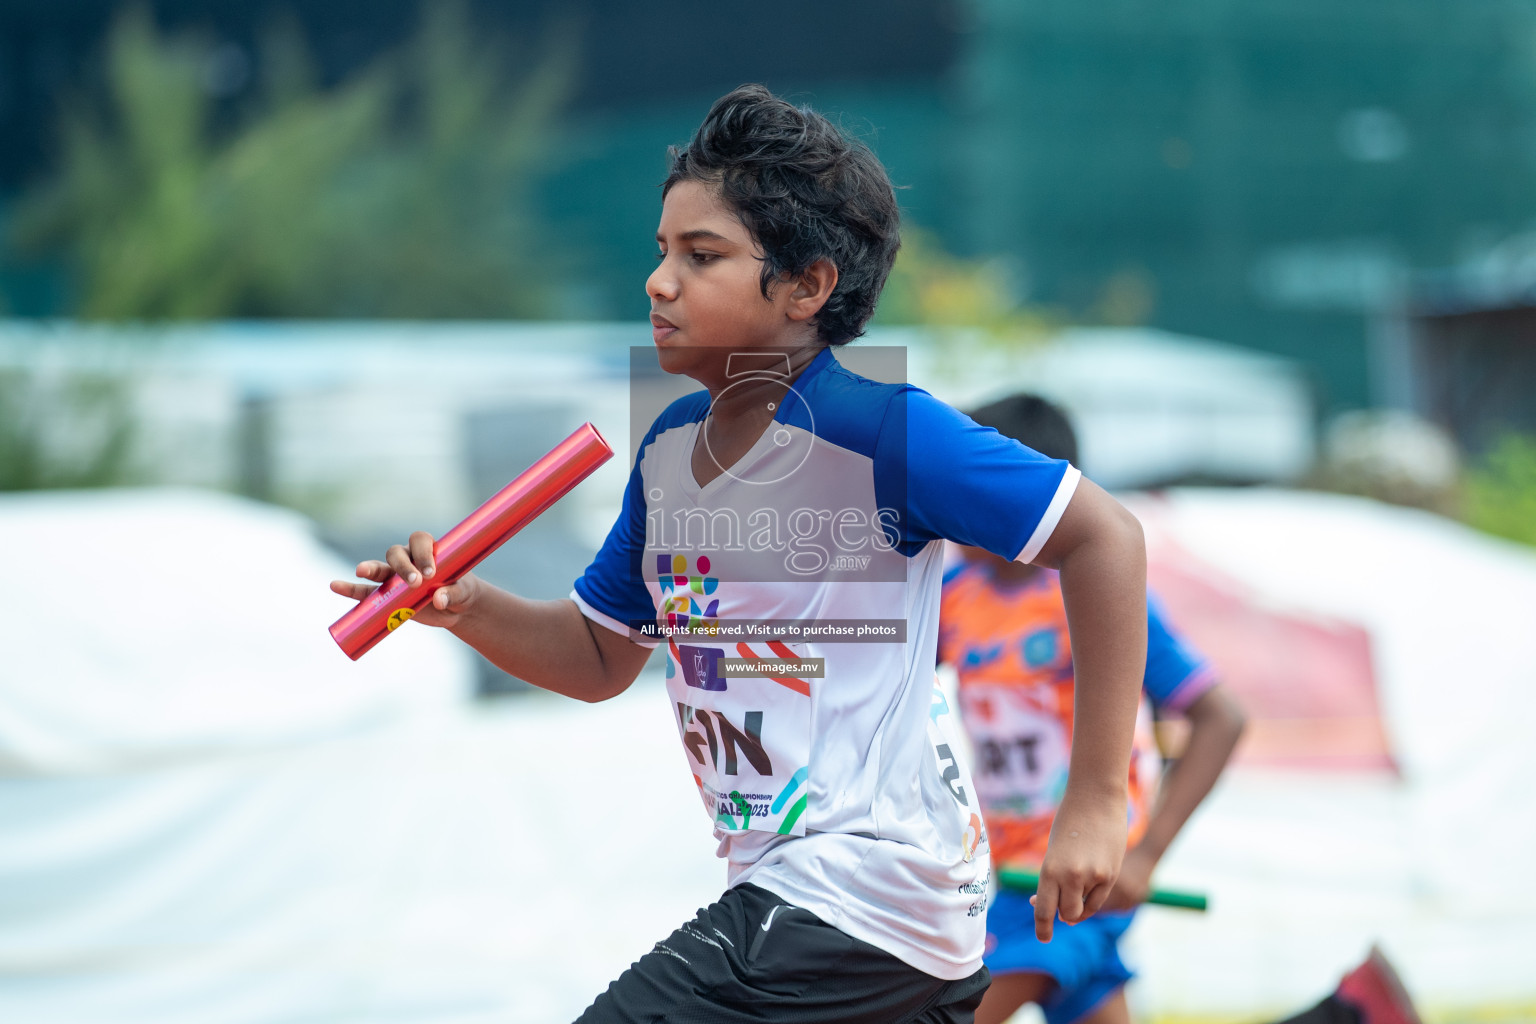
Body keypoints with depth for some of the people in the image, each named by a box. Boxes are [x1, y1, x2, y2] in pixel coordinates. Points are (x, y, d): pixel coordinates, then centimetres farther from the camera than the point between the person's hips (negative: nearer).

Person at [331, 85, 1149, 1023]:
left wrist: (1096, 799, -16)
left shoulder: (882, 428, -18)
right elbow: (602, 657, 18)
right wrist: (470, 609, -2)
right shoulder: (668, 448, 7)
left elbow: (1104, 535, -17)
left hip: (864, 896, -9)